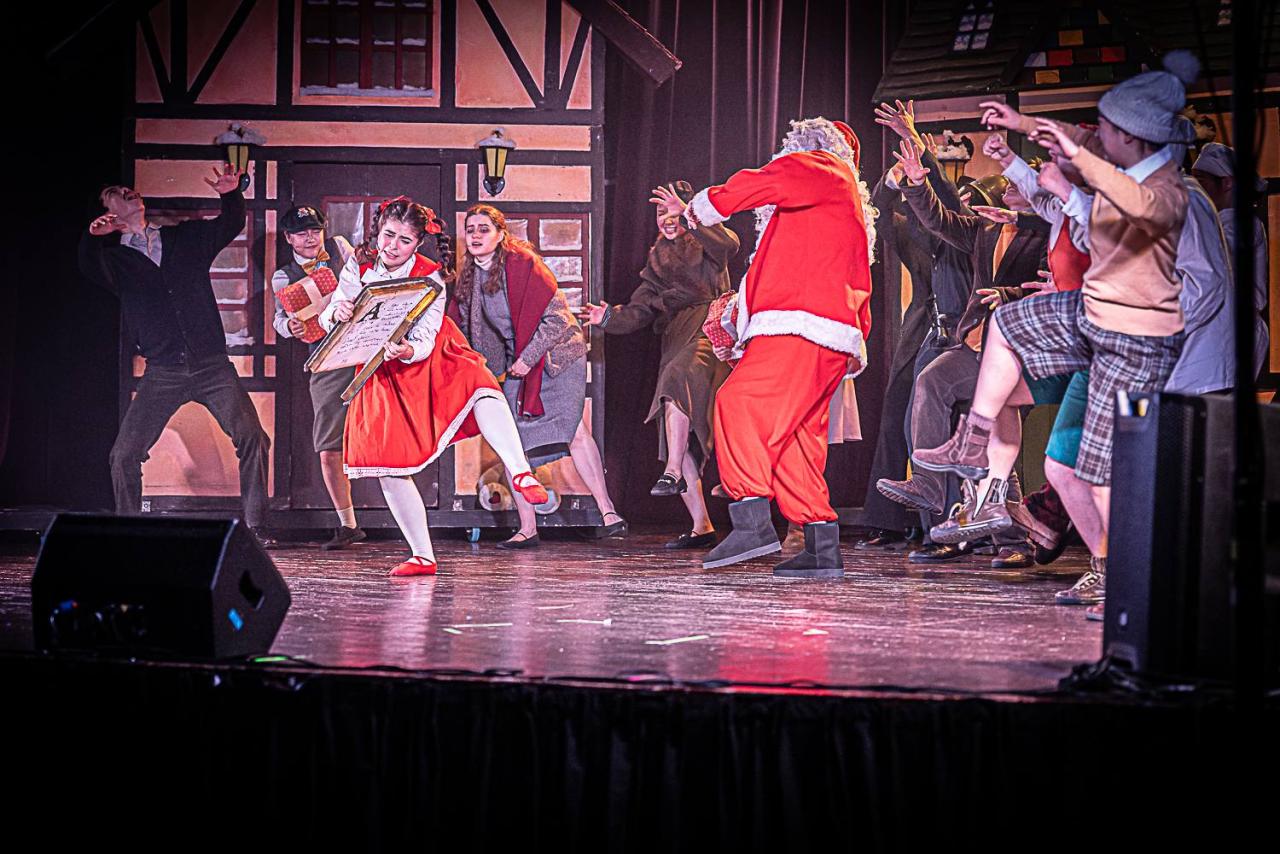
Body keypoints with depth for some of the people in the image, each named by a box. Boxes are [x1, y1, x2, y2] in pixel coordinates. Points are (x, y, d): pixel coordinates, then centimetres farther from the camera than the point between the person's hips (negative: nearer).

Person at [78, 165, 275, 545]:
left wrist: (231, 195, -3)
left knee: (252, 438, -12)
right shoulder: (115, 258, 8)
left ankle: (254, 527, -3)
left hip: (212, 366, 1)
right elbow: (91, 271, -11)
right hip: (162, 373, -1)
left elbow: (230, 226, 18)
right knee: (124, 453, -7)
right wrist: (92, 239, -30)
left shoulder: (187, 237, 15)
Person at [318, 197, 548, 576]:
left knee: (481, 389, -35)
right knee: (386, 463, -5)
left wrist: (408, 351, -44)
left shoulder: (429, 277, -16)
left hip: (431, 360, -3)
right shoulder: (360, 266, -8)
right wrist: (336, 314, -32)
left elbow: (424, 341, -21)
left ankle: (520, 475, -48)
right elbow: (328, 318, -8)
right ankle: (423, 556, 4)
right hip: (383, 373, 3)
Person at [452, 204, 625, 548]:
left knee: (573, 430, -14)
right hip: (515, 362, 6)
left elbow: (556, 316, -17)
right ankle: (527, 529, 1)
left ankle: (609, 513, -12)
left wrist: (528, 358, -19)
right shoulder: (468, 276, 4)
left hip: (556, 353, -6)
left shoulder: (523, 263, -15)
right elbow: (463, 327, 16)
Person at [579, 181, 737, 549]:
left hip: (708, 330, -6)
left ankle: (673, 472, -42)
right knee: (678, 437, -3)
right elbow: (639, 311, 14)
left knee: (677, 379, -37)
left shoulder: (705, 245, 9)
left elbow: (729, 244, -17)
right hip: (676, 345, 6)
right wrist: (610, 317, -5)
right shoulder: (657, 262, 24)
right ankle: (701, 527, -2)